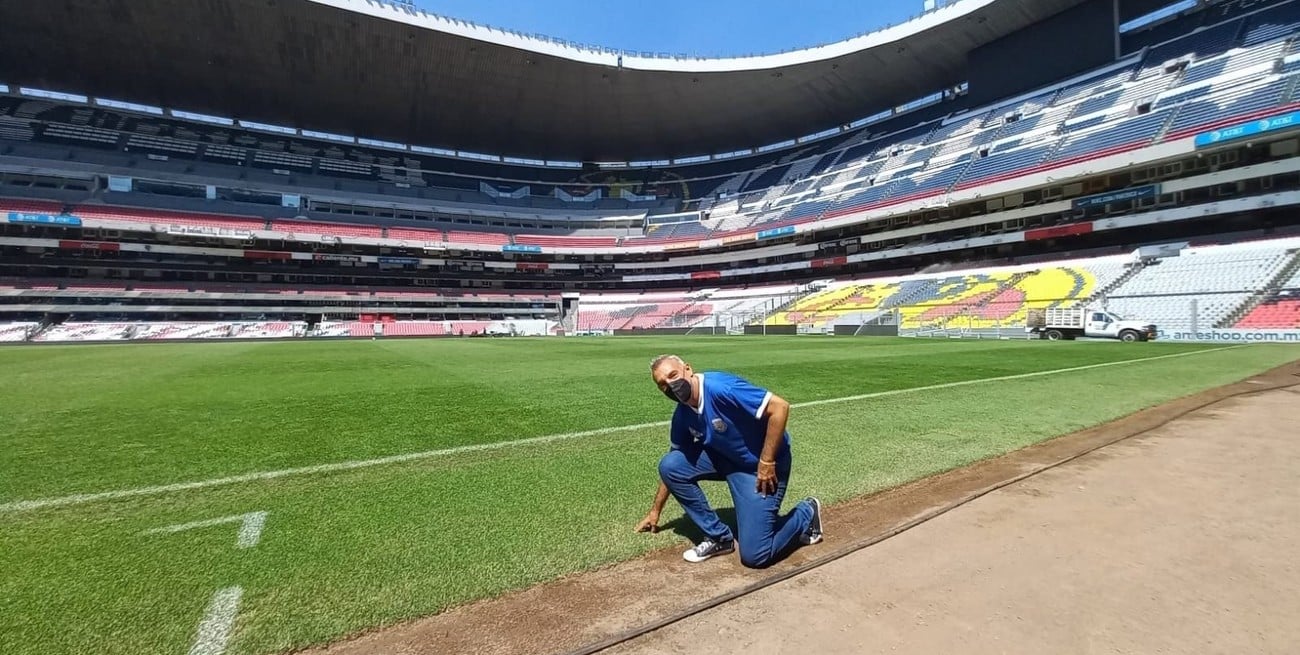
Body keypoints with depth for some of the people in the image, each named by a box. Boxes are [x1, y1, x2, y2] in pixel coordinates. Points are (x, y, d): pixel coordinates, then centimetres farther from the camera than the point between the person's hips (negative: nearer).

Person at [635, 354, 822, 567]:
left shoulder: (720, 388, -28)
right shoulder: (682, 414, -3)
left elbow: (779, 407, -31)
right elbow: (674, 469, 10)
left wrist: (766, 463, -24)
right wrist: (655, 511, 14)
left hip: (761, 465, -7)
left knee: (754, 555, -9)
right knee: (669, 465, -10)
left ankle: (806, 514, 18)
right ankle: (719, 537, 4)